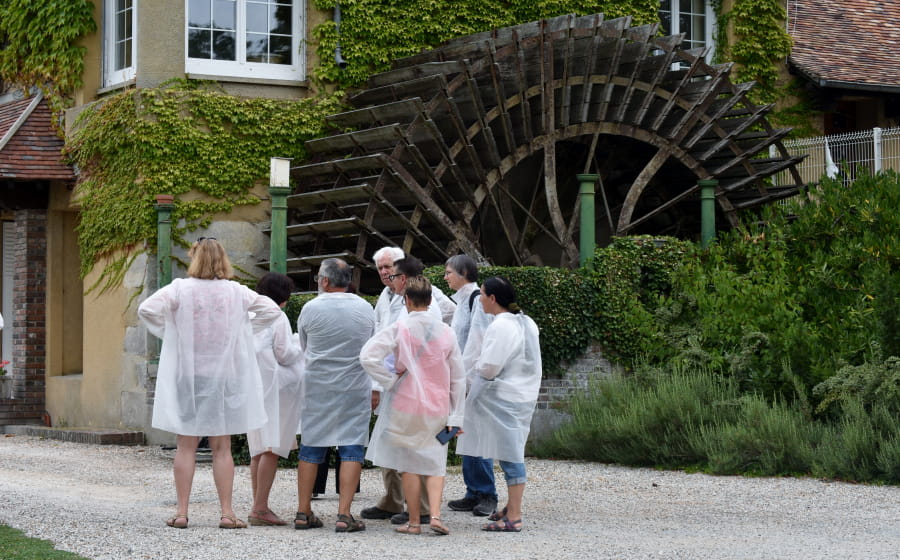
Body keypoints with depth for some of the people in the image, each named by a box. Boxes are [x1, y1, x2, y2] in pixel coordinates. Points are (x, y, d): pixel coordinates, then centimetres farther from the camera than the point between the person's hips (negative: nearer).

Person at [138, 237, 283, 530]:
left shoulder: (180, 289, -8)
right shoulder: (236, 292, -2)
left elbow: (146, 309, -18)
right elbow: (272, 310, 2)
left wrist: (168, 332, -3)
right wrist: (243, 328, 8)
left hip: (187, 377, -1)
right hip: (224, 377, 1)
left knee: (186, 447, 5)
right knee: (222, 448, 7)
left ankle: (181, 512, 4)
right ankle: (227, 513, 4)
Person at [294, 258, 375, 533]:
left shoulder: (310, 309, -5)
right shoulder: (366, 309, 1)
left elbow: (303, 348, 9)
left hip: (317, 387, 0)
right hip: (356, 388, 0)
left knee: (311, 448, 9)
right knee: (352, 448, 0)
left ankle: (304, 512, 11)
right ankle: (344, 514, -7)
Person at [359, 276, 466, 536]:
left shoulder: (399, 328, -10)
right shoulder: (446, 332, -1)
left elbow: (367, 356, -19)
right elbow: (458, 378, 3)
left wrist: (391, 380, -7)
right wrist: (455, 417, 8)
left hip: (405, 405, -2)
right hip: (437, 407, 2)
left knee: (409, 464, 8)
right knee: (434, 463, 11)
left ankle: (414, 522, 10)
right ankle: (435, 514, -6)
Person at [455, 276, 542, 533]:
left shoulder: (500, 326, -18)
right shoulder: (526, 322, 11)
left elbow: (488, 367, -21)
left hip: (504, 400, -9)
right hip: (523, 394, 9)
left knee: (510, 456, -6)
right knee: (513, 454, 17)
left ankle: (514, 518, -4)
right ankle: (512, 507, 25)